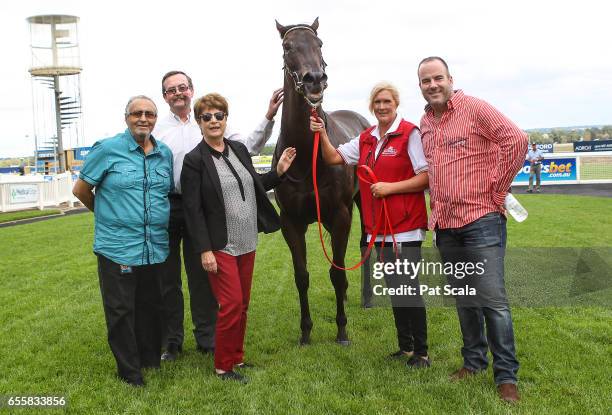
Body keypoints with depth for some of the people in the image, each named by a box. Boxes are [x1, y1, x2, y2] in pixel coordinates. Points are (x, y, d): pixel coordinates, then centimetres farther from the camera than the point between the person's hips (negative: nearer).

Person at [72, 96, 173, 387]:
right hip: (118, 248, -4)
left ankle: (151, 359, 31)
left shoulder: (165, 153, 8)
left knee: (151, 307, 15)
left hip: (155, 248, 4)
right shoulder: (107, 149, -7)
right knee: (121, 311, 4)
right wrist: (107, 214, 12)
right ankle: (130, 371, 18)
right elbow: (80, 189, 2)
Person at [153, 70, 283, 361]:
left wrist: (269, 117, -5)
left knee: (203, 276, 10)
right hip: (168, 207, -1)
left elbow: (249, 146, 5)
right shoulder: (156, 130, 0)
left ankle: (207, 338, 24)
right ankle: (171, 342, 23)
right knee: (168, 277, 9)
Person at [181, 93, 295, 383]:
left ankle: (237, 356, 29)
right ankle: (223, 366, 13)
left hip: (247, 243, 6)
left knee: (243, 305, 14)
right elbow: (193, 210, -13)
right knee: (231, 305, -4)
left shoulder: (239, 149, 7)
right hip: (220, 247, -6)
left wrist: (278, 172, 6)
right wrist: (204, 250, -17)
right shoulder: (194, 160, -10)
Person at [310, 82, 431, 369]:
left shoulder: (409, 133, -9)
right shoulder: (366, 139, 12)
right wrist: (322, 134, -1)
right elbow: (334, 158, 14)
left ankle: (421, 352, 10)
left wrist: (390, 187, -20)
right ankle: (405, 346, 29)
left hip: (406, 227, -7)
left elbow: (427, 177, -14)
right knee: (393, 289, 15)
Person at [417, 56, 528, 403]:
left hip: (481, 220, -6)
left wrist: (497, 190, -13)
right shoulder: (425, 123, 12)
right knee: (464, 298, 15)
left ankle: (507, 376, 6)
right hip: (445, 225, 6)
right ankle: (474, 360, 30)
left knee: (493, 298, -5)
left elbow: (516, 140, -17)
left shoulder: (475, 108, -8)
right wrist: (436, 204, 14)